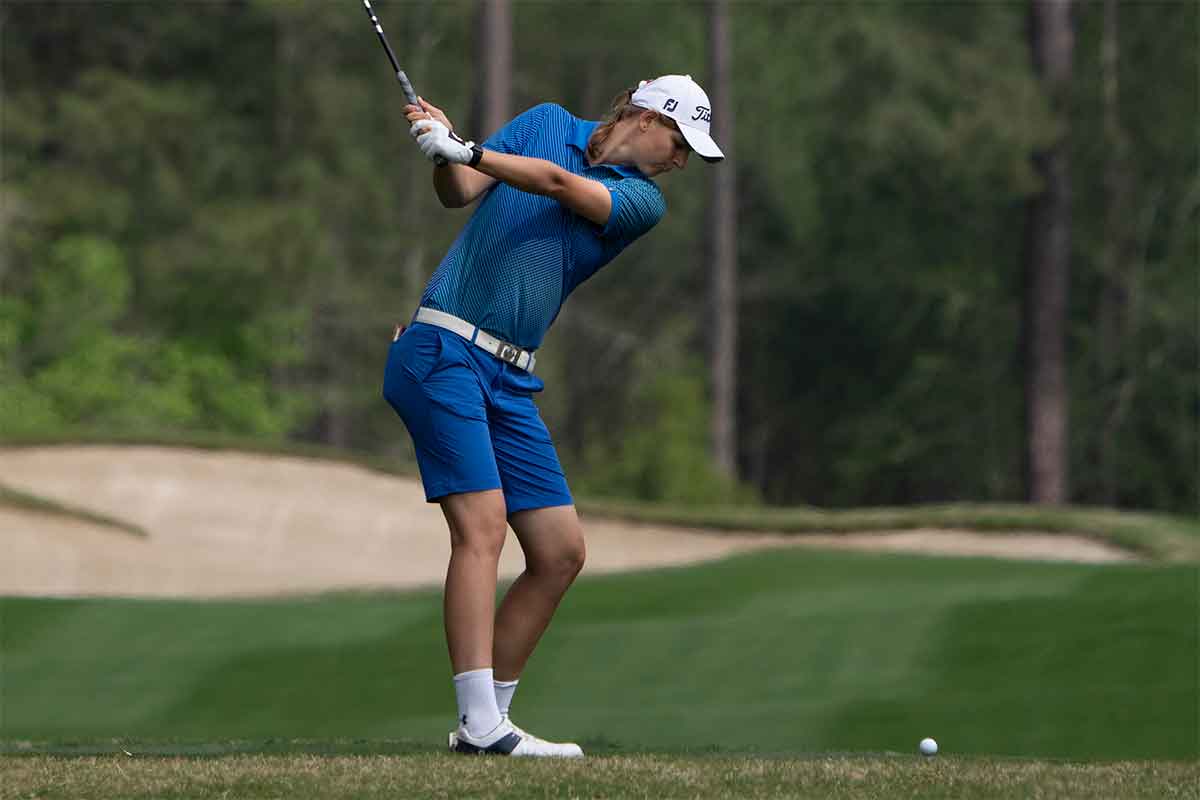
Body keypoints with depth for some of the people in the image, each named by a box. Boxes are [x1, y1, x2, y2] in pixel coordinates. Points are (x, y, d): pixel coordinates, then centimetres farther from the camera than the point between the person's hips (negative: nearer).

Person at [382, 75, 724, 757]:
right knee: (482, 527, -19)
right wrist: (445, 149, -16)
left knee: (562, 553, 2)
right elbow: (459, 192, 4)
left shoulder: (643, 201, 7)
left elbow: (561, 186, -11)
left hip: (511, 381, 5)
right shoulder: (546, 123, 7)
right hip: (442, 351, -5)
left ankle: (487, 717, 10)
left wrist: (464, 150, -21)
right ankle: (481, 725, -25)